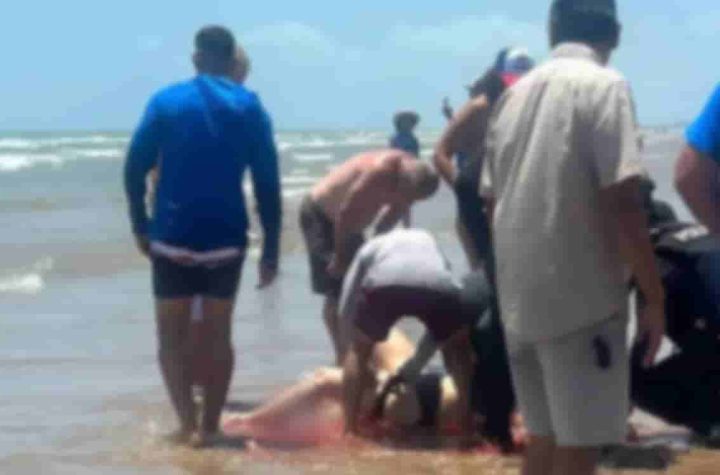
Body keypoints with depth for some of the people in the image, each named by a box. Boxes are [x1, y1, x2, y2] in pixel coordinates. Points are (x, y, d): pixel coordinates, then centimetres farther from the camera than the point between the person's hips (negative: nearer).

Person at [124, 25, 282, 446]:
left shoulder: (165, 102, 1)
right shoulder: (250, 108, 2)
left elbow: (135, 169, -1)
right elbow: (268, 183, -1)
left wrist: (140, 226, 11)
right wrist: (272, 249, 4)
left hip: (173, 237, -1)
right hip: (225, 238, 1)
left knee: (173, 336, 8)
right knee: (219, 334, 14)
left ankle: (188, 424, -7)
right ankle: (210, 426, 12)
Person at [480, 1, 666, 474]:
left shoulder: (515, 94, 13)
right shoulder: (603, 85, -9)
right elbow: (622, 200, -17)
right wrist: (654, 296, -12)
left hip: (521, 296, 7)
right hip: (581, 295, -7)